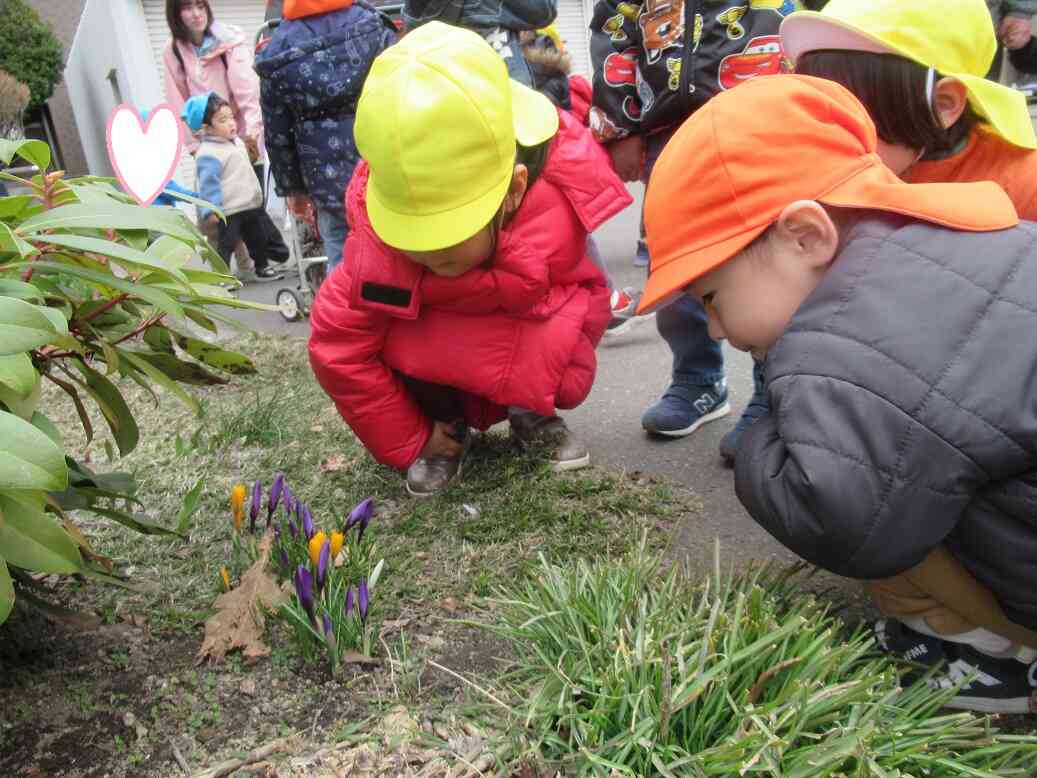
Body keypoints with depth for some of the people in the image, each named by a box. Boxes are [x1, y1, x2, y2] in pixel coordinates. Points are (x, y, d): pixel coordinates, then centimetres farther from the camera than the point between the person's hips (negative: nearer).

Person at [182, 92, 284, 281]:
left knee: (259, 238, 18)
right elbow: (208, 183, -21)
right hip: (229, 211, -9)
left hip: (251, 204, 9)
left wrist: (256, 196, 28)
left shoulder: (237, 142, 11)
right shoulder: (208, 154, -18)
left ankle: (262, 268, 34)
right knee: (227, 243, -3)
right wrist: (210, 210, -26)